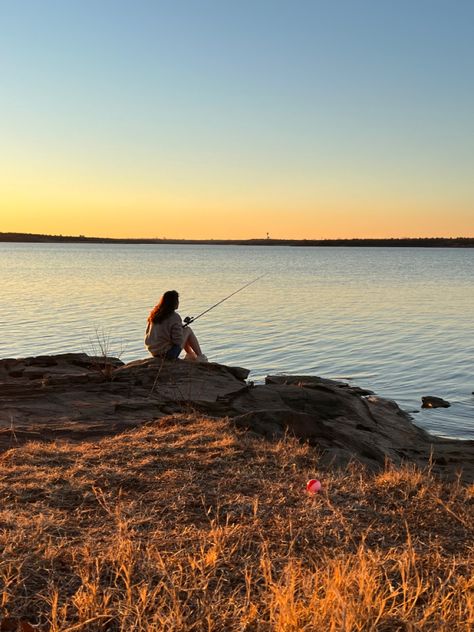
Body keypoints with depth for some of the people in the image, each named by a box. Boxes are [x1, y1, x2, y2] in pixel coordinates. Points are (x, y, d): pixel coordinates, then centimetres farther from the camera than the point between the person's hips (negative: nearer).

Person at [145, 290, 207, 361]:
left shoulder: (154, 314, -1)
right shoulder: (174, 317, -20)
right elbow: (178, 341, -21)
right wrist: (181, 328, 1)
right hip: (169, 354, -7)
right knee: (188, 330, 10)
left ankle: (191, 355, 43)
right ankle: (200, 357, 23)